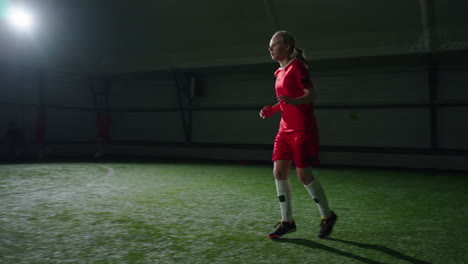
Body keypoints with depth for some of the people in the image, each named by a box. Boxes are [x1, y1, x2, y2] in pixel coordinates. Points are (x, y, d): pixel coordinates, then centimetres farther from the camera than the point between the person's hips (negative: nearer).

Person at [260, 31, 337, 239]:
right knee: (279, 172, 1)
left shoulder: (296, 67, -9)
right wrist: (272, 109, 11)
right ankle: (287, 221, 11)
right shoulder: (280, 72, 16)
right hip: (286, 128, 9)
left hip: (302, 129, -8)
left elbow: (311, 95, -17)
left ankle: (327, 216, 15)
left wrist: (293, 101, -35)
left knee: (304, 175, -6)